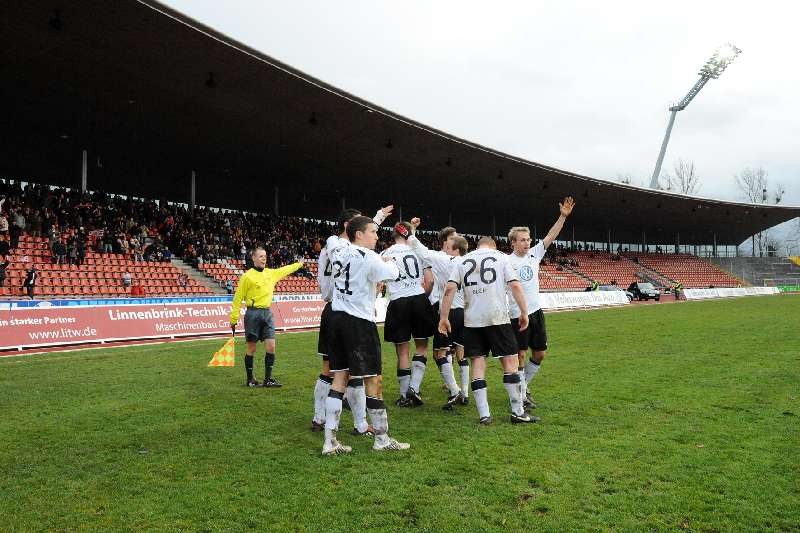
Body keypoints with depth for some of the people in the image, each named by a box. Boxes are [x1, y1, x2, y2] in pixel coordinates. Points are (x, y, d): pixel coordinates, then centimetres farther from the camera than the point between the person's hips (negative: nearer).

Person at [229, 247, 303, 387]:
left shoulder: (271, 273, 9)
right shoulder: (247, 276, -8)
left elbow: (286, 270, 28)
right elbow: (238, 299, -5)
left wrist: (300, 263, 37)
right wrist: (233, 319, -6)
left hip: (267, 313, 5)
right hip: (253, 314, -5)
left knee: (271, 346, -1)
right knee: (251, 348, 4)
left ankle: (268, 379, 8)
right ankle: (250, 379, 16)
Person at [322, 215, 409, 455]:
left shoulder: (338, 252, 11)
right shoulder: (367, 257, -13)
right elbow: (393, 273, -14)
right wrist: (391, 261, 11)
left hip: (337, 317, 8)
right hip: (359, 321, -8)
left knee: (339, 378, 9)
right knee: (373, 380, 3)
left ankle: (330, 441, 8)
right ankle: (382, 439, 15)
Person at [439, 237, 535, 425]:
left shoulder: (462, 261, 12)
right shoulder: (501, 257, 7)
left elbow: (450, 289, 1)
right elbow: (515, 286, -3)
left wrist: (444, 317, 4)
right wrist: (524, 313, 3)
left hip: (472, 320, 3)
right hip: (498, 317, -2)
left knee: (477, 362, 7)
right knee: (509, 361, 6)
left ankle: (484, 414, 5)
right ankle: (517, 412, 10)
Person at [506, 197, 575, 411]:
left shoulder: (534, 255, 7)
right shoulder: (507, 262, -8)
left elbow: (551, 236, 4)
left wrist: (563, 216, -5)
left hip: (536, 311, 6)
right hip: (517, 315, -6)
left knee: (539, 354, 11)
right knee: (520, 355, -2)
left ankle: (523, 385, 28)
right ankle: (521, 396, 11)